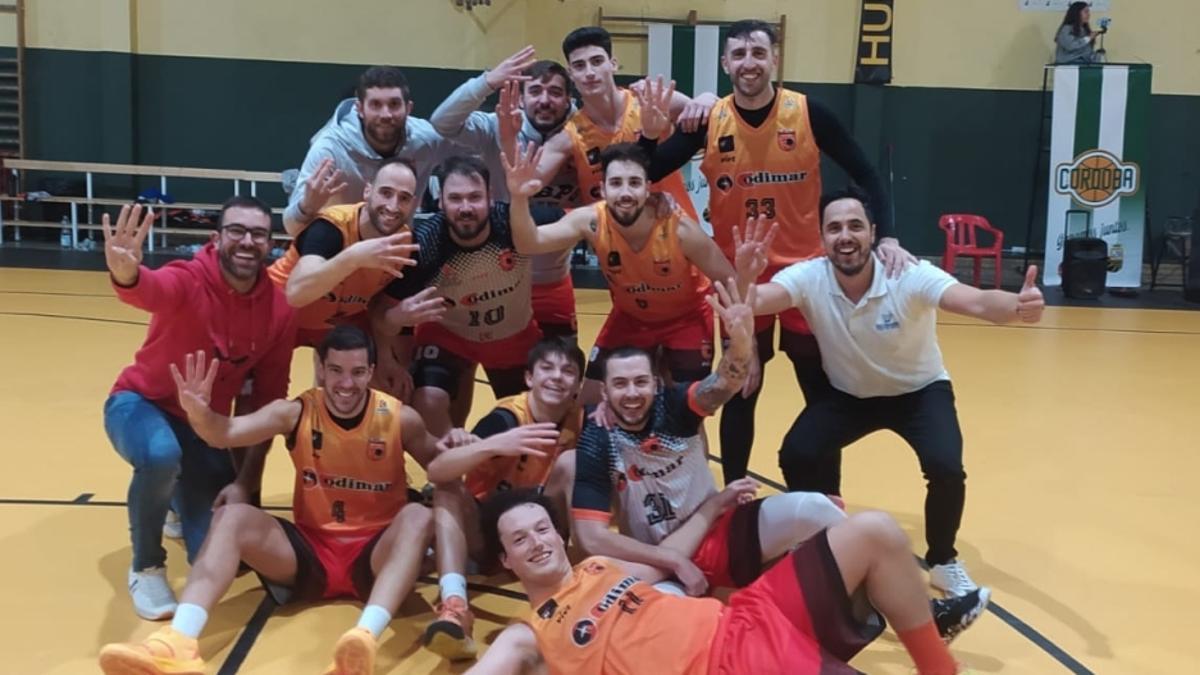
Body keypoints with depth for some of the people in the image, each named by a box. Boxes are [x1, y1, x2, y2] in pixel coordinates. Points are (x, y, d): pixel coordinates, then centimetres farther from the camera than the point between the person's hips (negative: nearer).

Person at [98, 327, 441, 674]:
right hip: (310, 549, 2)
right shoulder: (296, 412, -6)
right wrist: (199, 413, -44)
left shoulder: (400, 418, -7)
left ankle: (366, 636, -56)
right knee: (230, 516, -19)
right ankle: (179, 642, -38)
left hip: (376, 554, -2)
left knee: (419, 517, -33)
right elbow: (226, 433, -20)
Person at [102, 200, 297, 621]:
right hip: (142, 402, -3)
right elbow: (150, 291, -50)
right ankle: (146, 568, -11)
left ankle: (183, 501, 32)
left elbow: (268, 402, -7)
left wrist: (246, 481, -12)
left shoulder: (280, 311, -13)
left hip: (206, 424, 4)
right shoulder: (190, 281, -24)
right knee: (162, 455, -40)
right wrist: (125, 274, -75)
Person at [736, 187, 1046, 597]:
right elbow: (752, 302, -39)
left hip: (920, 390, -1)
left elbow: (976, 303, -44)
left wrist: (1017, 308, -66)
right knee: (797, 457, -21)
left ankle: (943, 561, 5)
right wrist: (743, 279, -63)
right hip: (847, 394, 2)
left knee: (945, 467, -27)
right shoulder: (809, 278, -23)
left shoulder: (910, 276, -29)